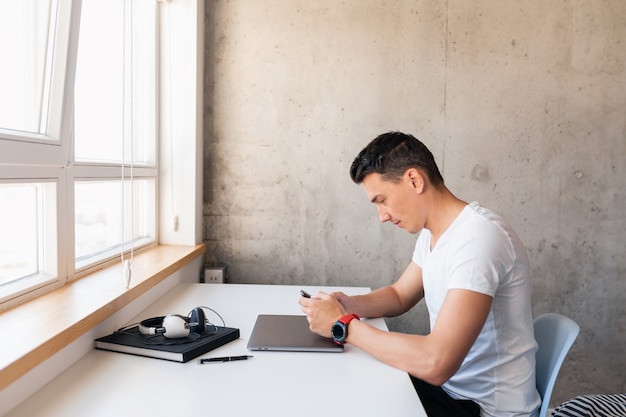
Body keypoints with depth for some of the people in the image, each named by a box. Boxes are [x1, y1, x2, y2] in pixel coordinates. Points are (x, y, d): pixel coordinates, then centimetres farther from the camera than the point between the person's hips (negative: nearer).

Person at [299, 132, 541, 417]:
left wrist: (343, 326, -24)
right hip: (448, 385, 7)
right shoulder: (432, 233, 2)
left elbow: (435, 364, -34)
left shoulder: (478, 237, -28)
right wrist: (349, 305, -6)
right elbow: (399, 296, 15)